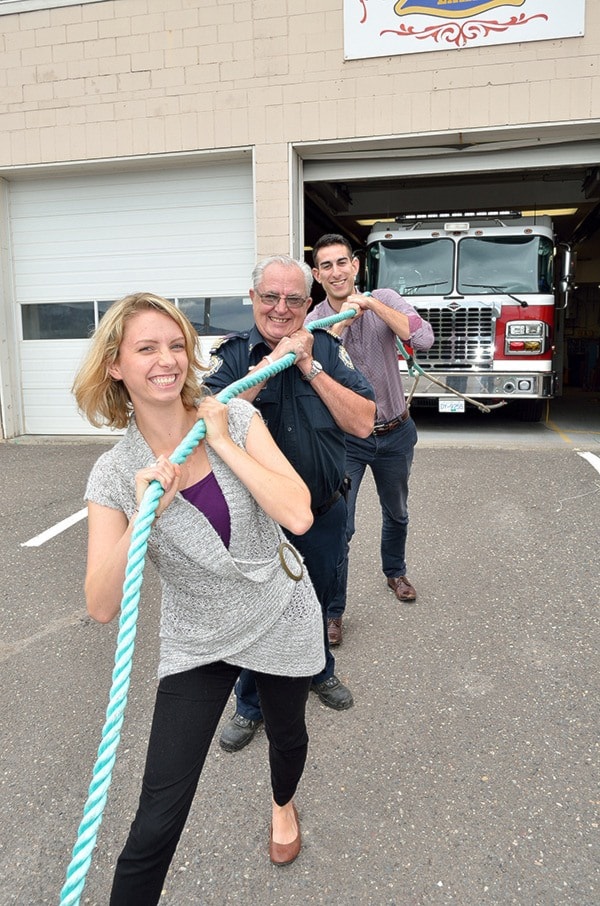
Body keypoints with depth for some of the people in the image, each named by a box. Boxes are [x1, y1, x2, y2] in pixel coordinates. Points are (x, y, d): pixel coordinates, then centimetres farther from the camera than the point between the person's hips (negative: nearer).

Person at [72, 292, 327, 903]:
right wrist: (143, 514, -32)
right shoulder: (114, 475, -14)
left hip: (281, 620, 2)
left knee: (286, 733, 27)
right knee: (157, 823, -3)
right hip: (196, 645, -1)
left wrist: (222, 442, -23)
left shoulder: (236, 419, -13)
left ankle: (283, 804, 63)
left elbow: (297, 516, -24)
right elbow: (101, 605, -18)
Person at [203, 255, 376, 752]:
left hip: (324, 515, 2)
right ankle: (251, 704, 39)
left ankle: (320, 671, 53)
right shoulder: (232, 353, -10)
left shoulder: (327, 349, -5)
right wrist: (271, 362, -30)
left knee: (317, 601, 24)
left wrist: (310, 368, -21)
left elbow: (363, 422, -15)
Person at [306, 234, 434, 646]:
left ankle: (395, 571, 50)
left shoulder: (385, 300, -7)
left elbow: (423, 338, -25)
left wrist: (372, 304, -27)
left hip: (395, 433, 3)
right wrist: (339, 325, -36)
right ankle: (333, 610, 12)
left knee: (396, 512, 23)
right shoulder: (313, 324, -10)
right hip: (345, 438, -2)